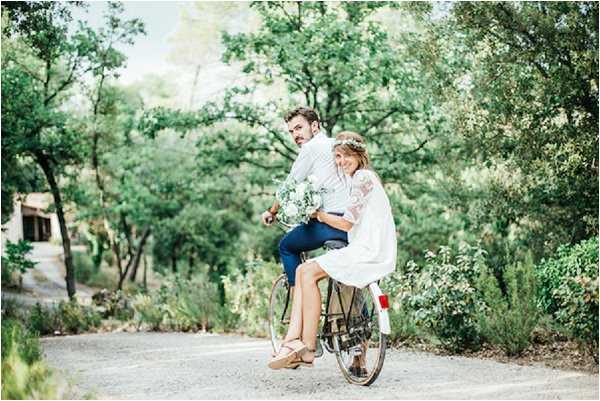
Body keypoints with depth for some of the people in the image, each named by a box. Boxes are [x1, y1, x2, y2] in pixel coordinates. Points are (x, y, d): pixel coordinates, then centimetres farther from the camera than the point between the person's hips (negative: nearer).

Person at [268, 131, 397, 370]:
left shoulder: (363, 177, -8)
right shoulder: (361, 178, 23)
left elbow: (347, 223, -14)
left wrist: (319, 215, 0)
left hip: (369, 252, -10)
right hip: (365, 250, 10)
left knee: (309, 273, -14)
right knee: (303, 270, 2)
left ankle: (307, 348, -13)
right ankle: (293, 340, -9)